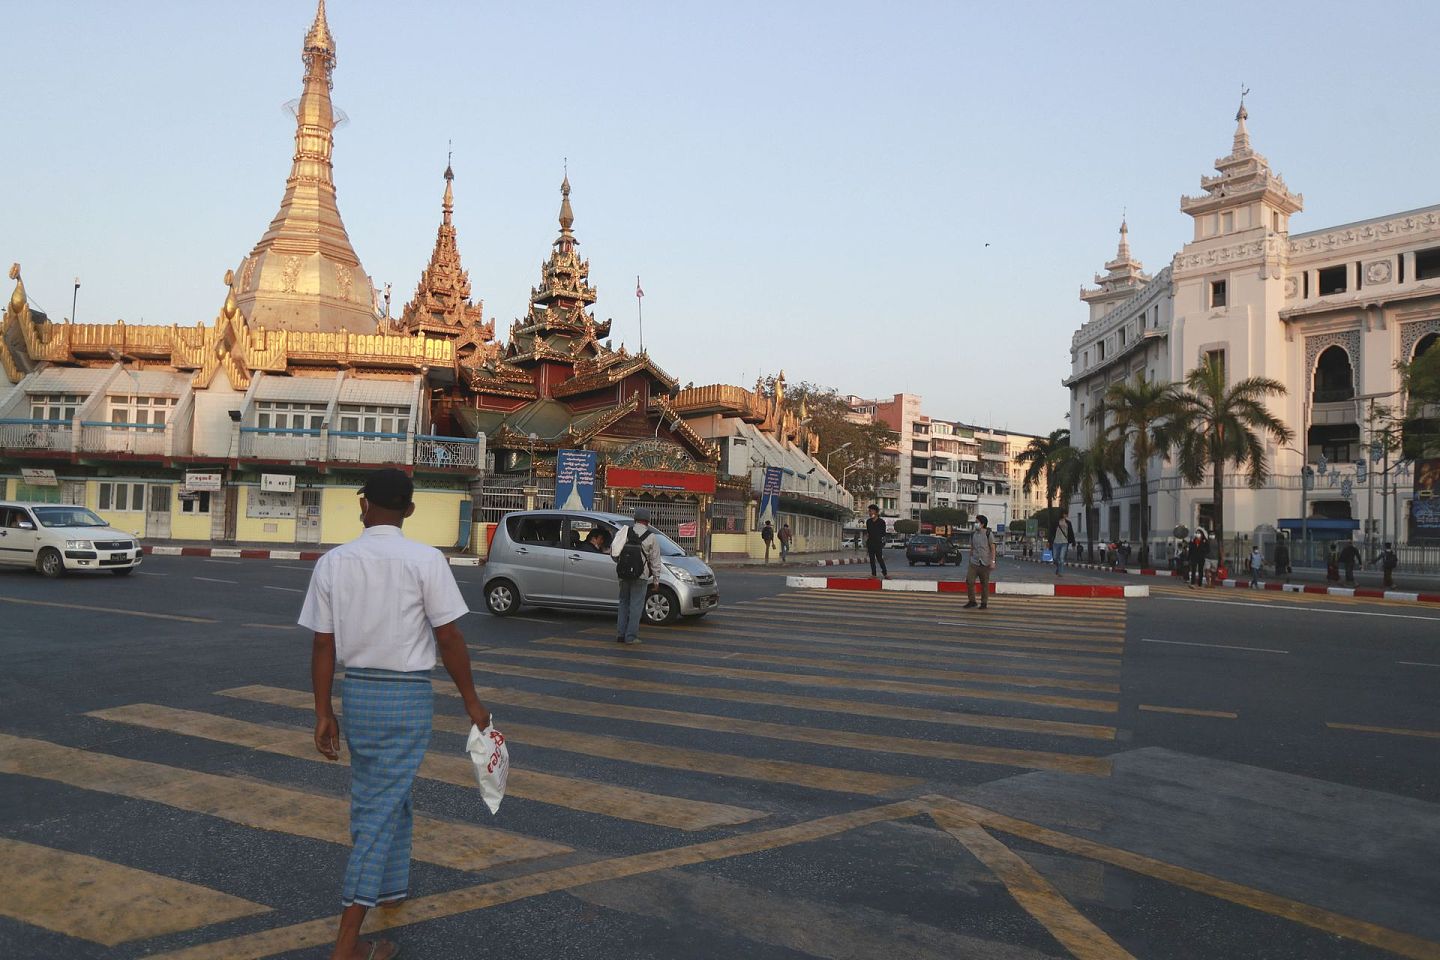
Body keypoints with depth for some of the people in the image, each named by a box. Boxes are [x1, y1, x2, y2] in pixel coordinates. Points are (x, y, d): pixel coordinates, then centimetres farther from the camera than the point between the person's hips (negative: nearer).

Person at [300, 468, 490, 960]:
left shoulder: (333, 562, -2)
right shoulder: (426, 560, -12)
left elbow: (323, 644, 0)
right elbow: (448, 638, -11)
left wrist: (324, 712, 9)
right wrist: (471, 700, -1)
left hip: (357, 691, 4)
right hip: (408, 695, -4)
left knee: (388, 796, 24)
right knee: (380, 810, 1)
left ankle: (393, 886, 42)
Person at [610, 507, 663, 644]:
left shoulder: (624, 531, 4)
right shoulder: (651, 537, -4)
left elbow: (612, 551, 8)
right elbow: (655, 561, -2)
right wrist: (656, 580, 5)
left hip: (623, 574, 4)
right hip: (640, 576, -4)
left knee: (623, 603, 14)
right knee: (636, 605, 1)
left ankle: (620, 634, 13)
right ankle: (631, 636, 0)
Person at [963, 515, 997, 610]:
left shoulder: (988, 534, -5)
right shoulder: (973, 535, 8)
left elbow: (992, 549, -5)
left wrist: (993, 561, -12)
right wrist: (970, 560, 16)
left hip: (985, 563, -4)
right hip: (974, 563, 4)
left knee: (984, 584, 4)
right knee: (969, 581, -6)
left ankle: (984, 603, 15)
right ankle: (971, 601, 7)